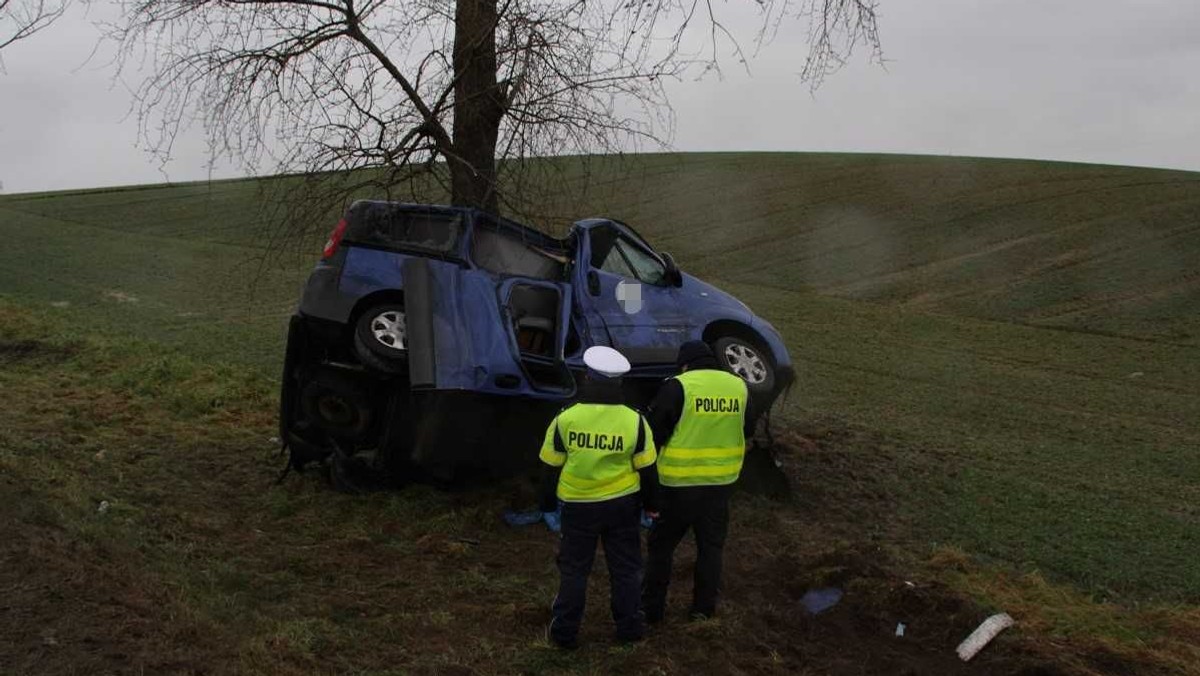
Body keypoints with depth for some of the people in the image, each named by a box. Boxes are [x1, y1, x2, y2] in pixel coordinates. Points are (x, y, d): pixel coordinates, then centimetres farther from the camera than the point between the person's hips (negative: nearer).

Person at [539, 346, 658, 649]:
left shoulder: (565, 419, -12)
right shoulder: (634, 421, -10)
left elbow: (551, 467, -3)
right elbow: (646, 468, -2)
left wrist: (548, 500, 12)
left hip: (578, 505, 0)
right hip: (623, 504, 1)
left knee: (574, 568, 13)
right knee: (625, 566, 16)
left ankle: (565, 631, 19)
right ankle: (629, 625, 25)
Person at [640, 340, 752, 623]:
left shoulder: (677, 387, -12)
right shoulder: (739, 386, 3)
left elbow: (654, 433, -12)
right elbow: (745, 430, 16)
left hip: (678, 483, -4)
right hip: (721, 482, 4)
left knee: (661, 545, 11)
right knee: (711, 546, 17)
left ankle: (652, 608, 18)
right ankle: (704, 608, 24)